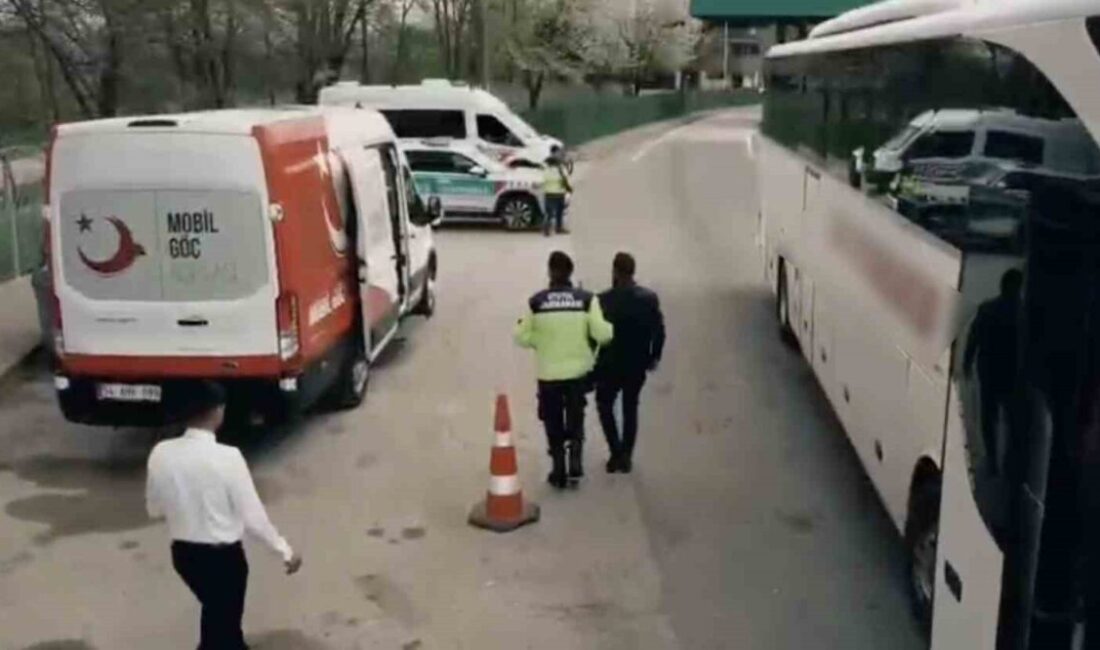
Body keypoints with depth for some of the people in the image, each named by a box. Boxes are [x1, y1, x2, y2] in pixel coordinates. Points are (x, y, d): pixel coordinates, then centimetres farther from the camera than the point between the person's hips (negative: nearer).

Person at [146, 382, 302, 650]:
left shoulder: (161, 453, -10)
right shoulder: (227, 457, -24)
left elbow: (154, 508, 3)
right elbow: (252, 515, -18)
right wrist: (285, 550, -6)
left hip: (183, 553, 5)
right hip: (222, 556, -5)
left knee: (218, 611, 29)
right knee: (222, 621, 12)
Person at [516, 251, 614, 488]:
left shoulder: (536, 302, -10)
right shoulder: (586, 299, -9)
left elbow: (522, 338, -5)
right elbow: (602, 334, -12)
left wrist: (530, 332, 15)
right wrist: (609, 328, 9)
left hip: (548, 373, -1)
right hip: (578, 371, 1)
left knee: (554, 424, 14)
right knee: (575, 418, 21)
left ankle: (559, 472, 19)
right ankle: (575, 462, 8)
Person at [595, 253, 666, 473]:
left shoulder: (603, 300, -17)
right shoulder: (649, 298, -6)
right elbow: (659, 331, -1)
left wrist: (593, 362, 0)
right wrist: (654, 356, 13)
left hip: (610, 365, -3)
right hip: (637, 365, 3)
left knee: (605, 406, 17)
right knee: (630, 409, 17)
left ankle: (616, 452, 6)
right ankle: (626, 456, 17)